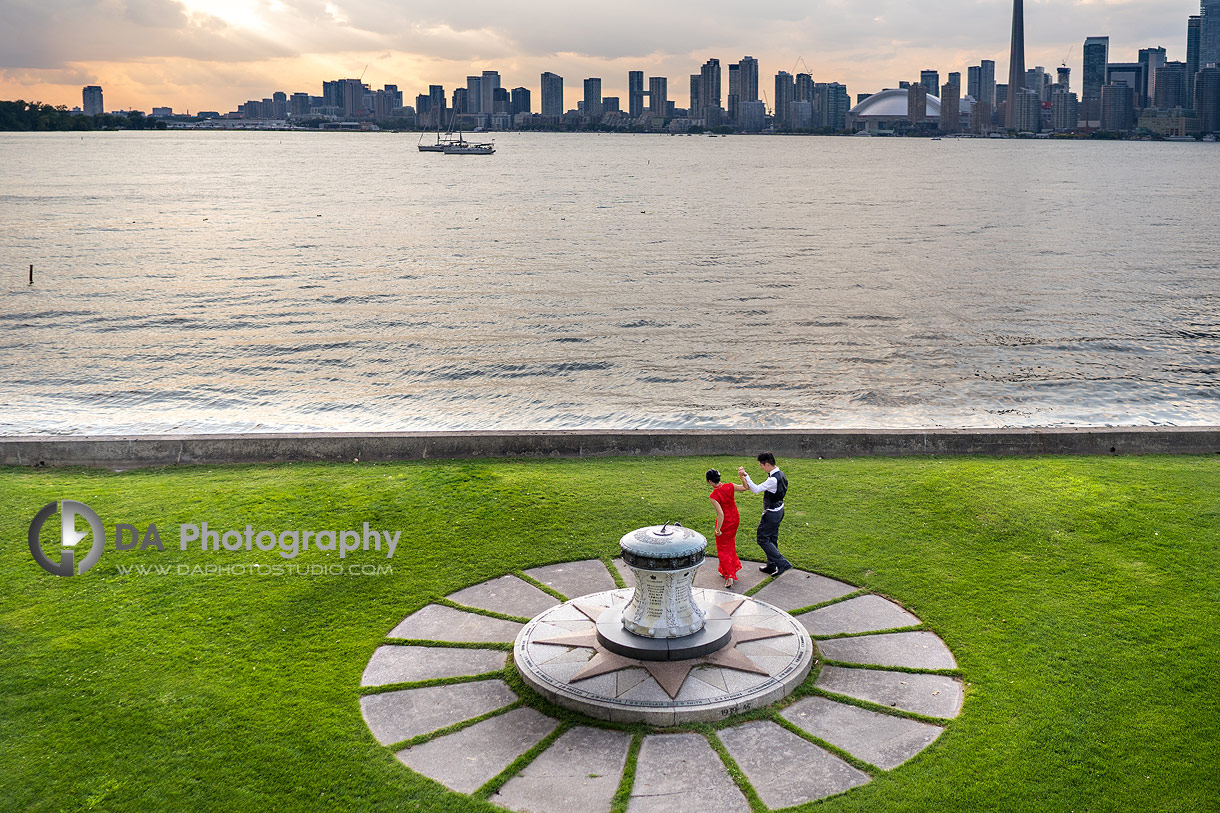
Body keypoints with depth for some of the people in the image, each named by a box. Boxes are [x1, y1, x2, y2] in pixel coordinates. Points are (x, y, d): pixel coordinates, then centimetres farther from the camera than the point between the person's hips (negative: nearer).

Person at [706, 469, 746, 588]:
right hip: (735, 520, 6)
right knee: (730, 545, 25)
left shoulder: (713, 496, -25)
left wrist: (718, 529, -18)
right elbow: (745, 488, 0)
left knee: (723, 549, 9)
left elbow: (721, 514, -27)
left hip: (725, 522, -6)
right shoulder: (730, 486, -12)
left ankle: (729, 576, -1)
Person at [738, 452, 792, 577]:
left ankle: (783, 564, -2)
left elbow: (756, 489, -28)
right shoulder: (781, 475, 2)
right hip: (779, 509, 10)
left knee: (763, 539, 1)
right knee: (772, 539, 20)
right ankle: (771, 566, 32)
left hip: (772, 514, -10)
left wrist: (746, 476, -26)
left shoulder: (773, 480, -29)